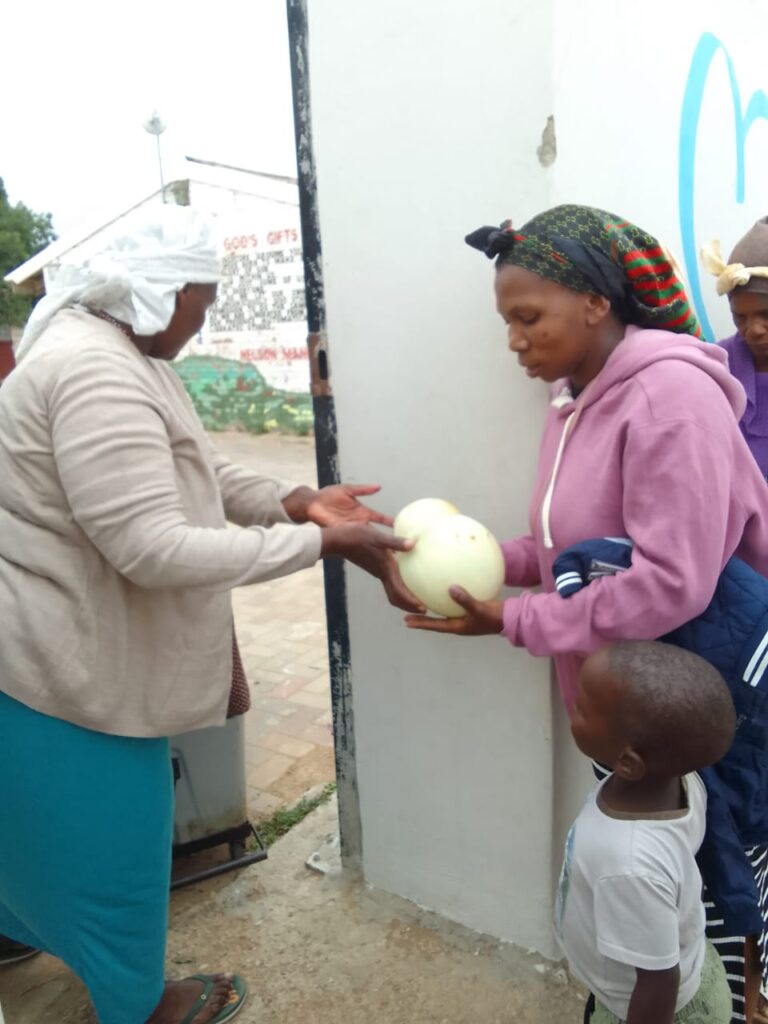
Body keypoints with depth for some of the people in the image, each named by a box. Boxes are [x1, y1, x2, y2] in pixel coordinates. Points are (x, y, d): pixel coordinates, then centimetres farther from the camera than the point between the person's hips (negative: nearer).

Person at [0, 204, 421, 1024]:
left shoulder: (119, 355, 8)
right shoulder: (96, 375, -28)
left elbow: (204, 475, 9)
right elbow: (154, 549, -32)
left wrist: (300, 502, -6)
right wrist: (323, 542, -29)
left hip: (82, 653, 10)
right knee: (101, 843, 12)